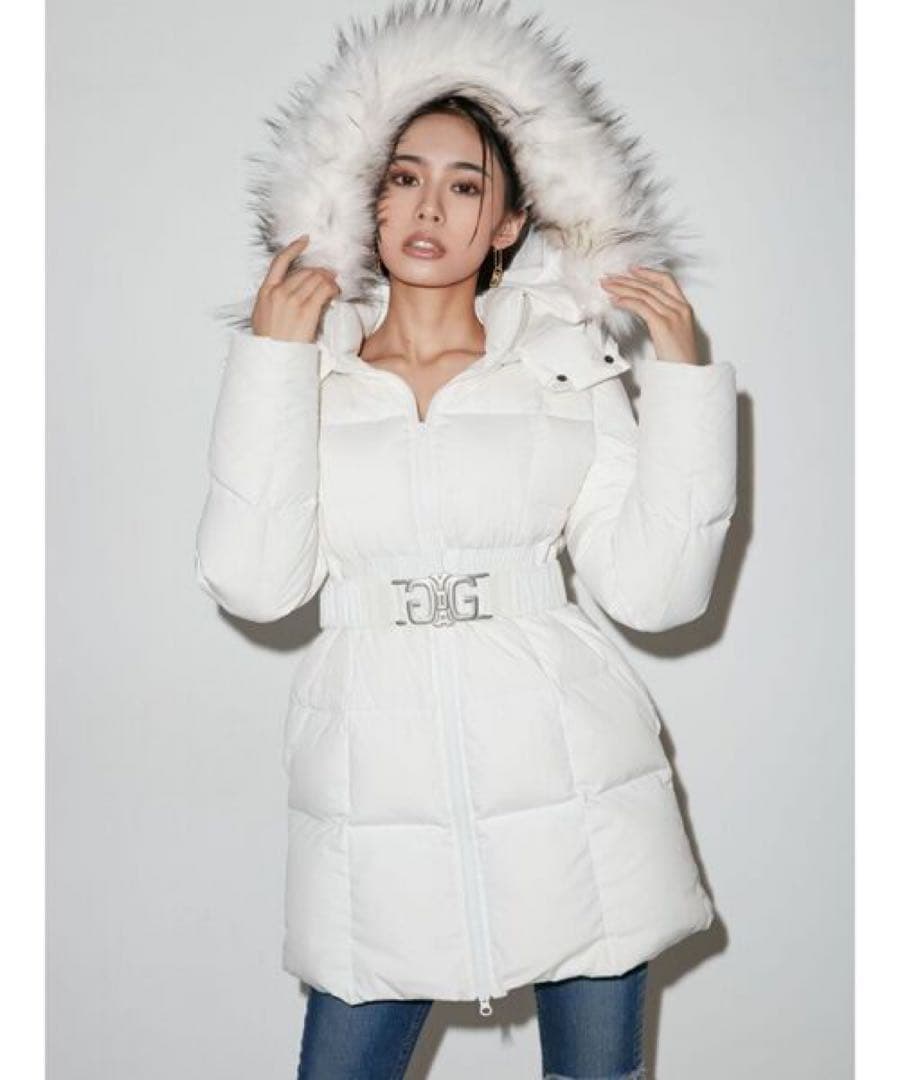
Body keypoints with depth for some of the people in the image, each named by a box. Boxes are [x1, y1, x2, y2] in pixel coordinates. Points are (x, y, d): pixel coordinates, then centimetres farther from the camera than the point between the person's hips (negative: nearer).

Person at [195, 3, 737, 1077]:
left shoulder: (570, 365, 6)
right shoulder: (304, 373, 7)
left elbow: (653, 589, -1)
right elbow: (254, 584, -7)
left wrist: (684, 378, -5)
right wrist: (272, 356, -8)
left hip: (569, 785, 1)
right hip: (377, 786, 0)